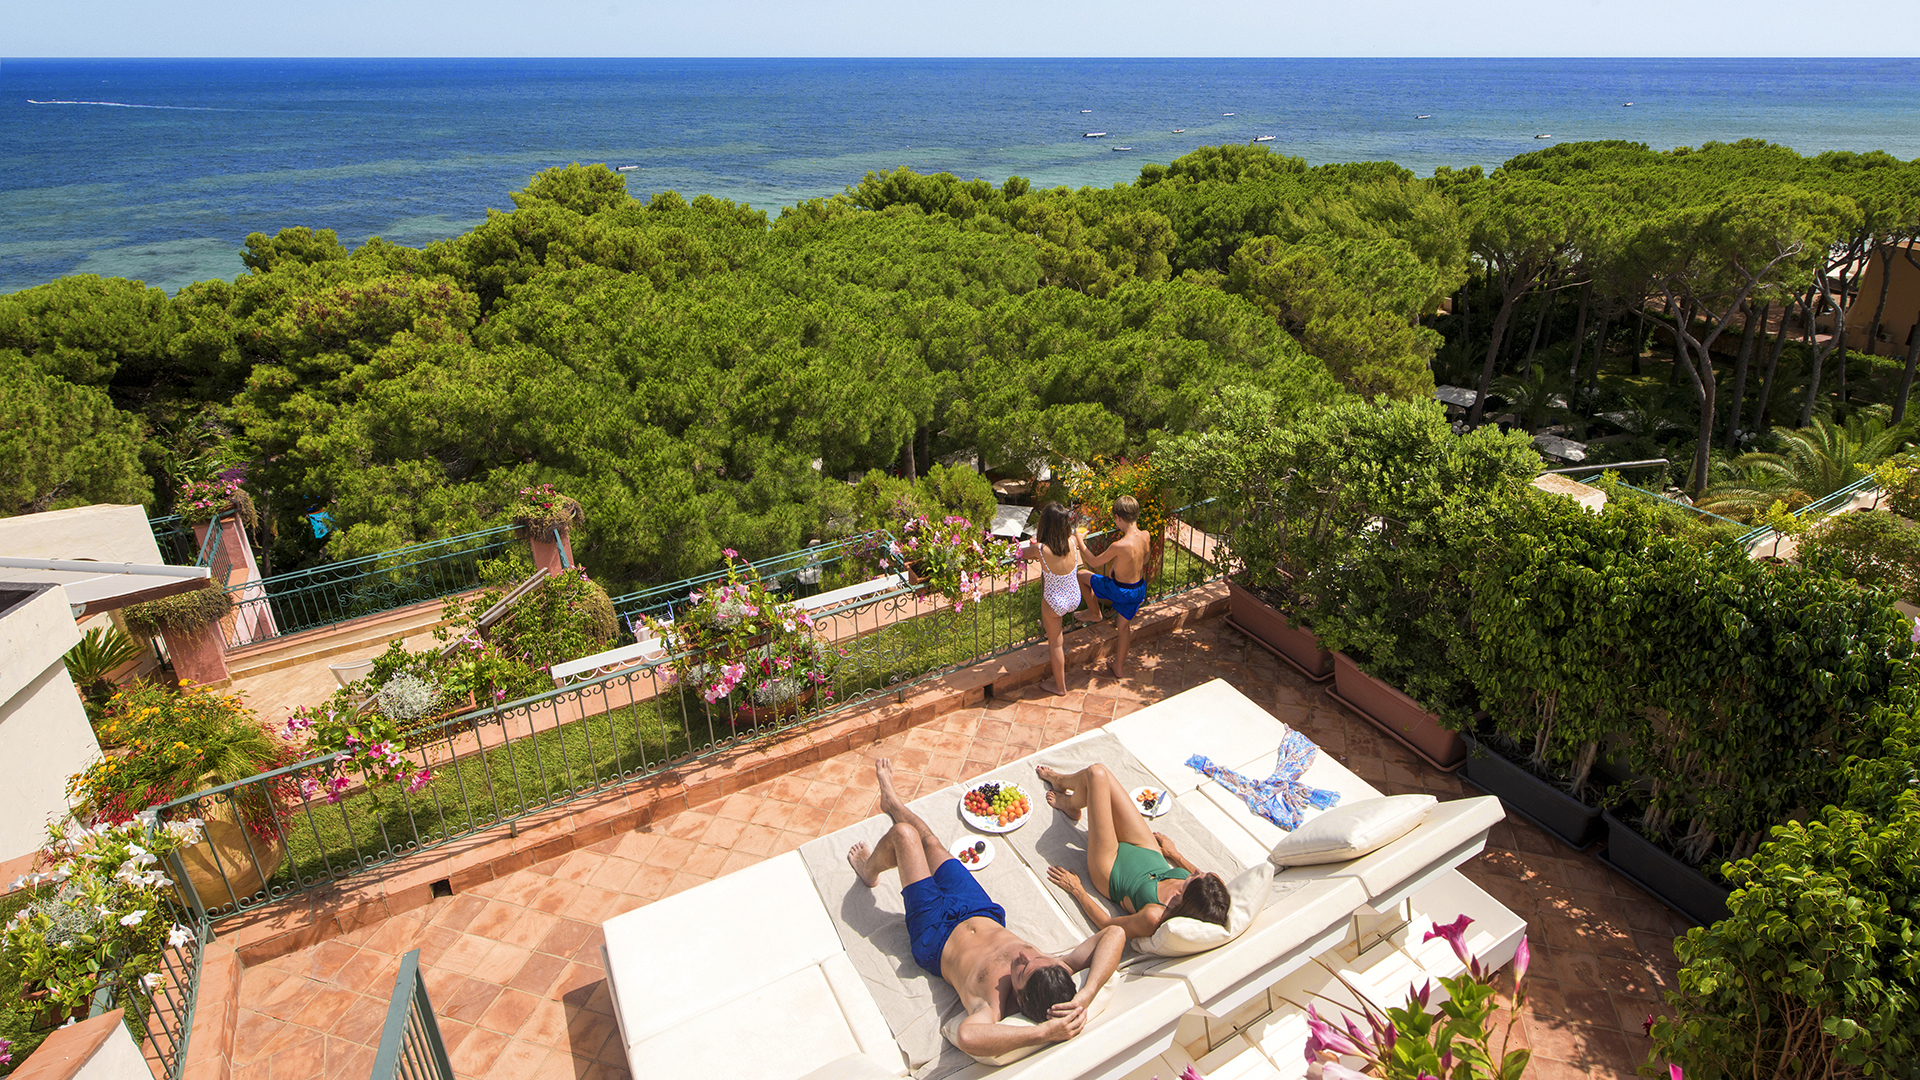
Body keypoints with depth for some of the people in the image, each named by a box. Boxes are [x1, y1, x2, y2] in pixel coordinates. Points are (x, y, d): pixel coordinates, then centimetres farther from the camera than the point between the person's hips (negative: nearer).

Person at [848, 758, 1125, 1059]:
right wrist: (1085, 996, -52)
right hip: (985, 917, 4)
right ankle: (891, 801, 60)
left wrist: (1043, 1032, -64)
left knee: (903, 834, 8)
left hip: (937, 937, -4)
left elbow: (967, 1037, -68)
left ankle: (869, 870, 48)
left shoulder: (997, 1004, -47)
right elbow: (1115, 935, -43)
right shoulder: (1054, 968, -36)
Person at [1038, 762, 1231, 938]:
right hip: (1148, 850, 5)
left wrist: (1076, 890, -12)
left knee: (1096, 774, -4)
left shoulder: (1154, 918, -43)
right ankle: (1061, 781, 44)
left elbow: (1108, 925, -25)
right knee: (1098, 771, 7)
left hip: (1112, 866, -5)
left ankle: (1070, 805, 33)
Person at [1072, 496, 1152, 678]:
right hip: (1139, 589, 6)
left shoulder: (1119, 546, -31)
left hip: (1120, 591, -6)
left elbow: (1094, 562, -15)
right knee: (1124, 627, 25)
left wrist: (1079, 541, -3)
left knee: (1082, 575, 16)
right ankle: (1119, 668, 39)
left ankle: (1095, 614, 33)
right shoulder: (1145, 537, -11)